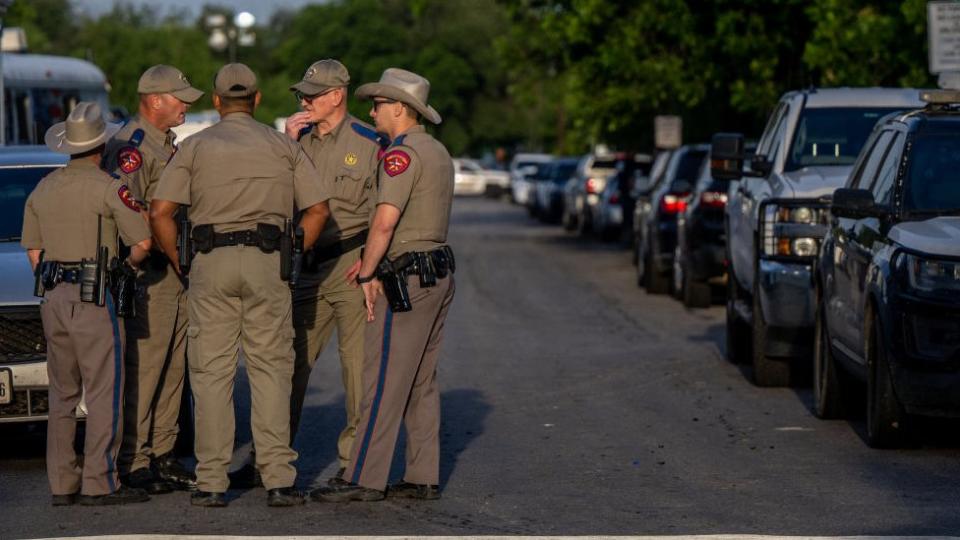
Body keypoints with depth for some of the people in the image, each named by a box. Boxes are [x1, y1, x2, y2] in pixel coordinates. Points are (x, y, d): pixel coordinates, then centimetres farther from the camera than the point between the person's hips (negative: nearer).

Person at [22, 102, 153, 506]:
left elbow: (33, 251, 15)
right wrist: (131, 263, 8)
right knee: (104, 391, -5)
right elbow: (143, 241, -12)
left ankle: (63, 483, 11)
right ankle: (99, 483, -8)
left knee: (62, 393, 11)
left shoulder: (43, 189, 12)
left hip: (52, 298, 7)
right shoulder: (107, 188, -9)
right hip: (93, 297, -7)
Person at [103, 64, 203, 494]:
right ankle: (134, 462, -3)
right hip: (149, 275, -9)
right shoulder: (131, 147, -12)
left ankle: (162, 454, 18)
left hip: (177, 270, 9)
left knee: (172, 369, 11)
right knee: (143, 370, -7)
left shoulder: (167, 145, 19)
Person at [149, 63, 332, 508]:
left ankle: (211, 483, 2)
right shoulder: (283, 145, 11)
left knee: (211, 372, 3)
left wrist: (179, 264, 7)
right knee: (271, 369, 3)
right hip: (267, 260, 0)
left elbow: (160, 212, -2)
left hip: (210, 261, 0)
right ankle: (278, 479, -4)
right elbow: (318, 209, 5)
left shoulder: (195, 146, 7)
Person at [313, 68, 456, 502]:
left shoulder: (402, 153, -14)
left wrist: (367, 275, -12)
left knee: (383, 381, -8)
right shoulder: (438, 152, 16)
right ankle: (424, 478, 12)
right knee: (422, 382, 11)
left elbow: (385, 221, -21)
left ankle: (365, 479, -9)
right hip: (439, 273, 10)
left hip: (407, 276, -10)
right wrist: (374, 260, 11)